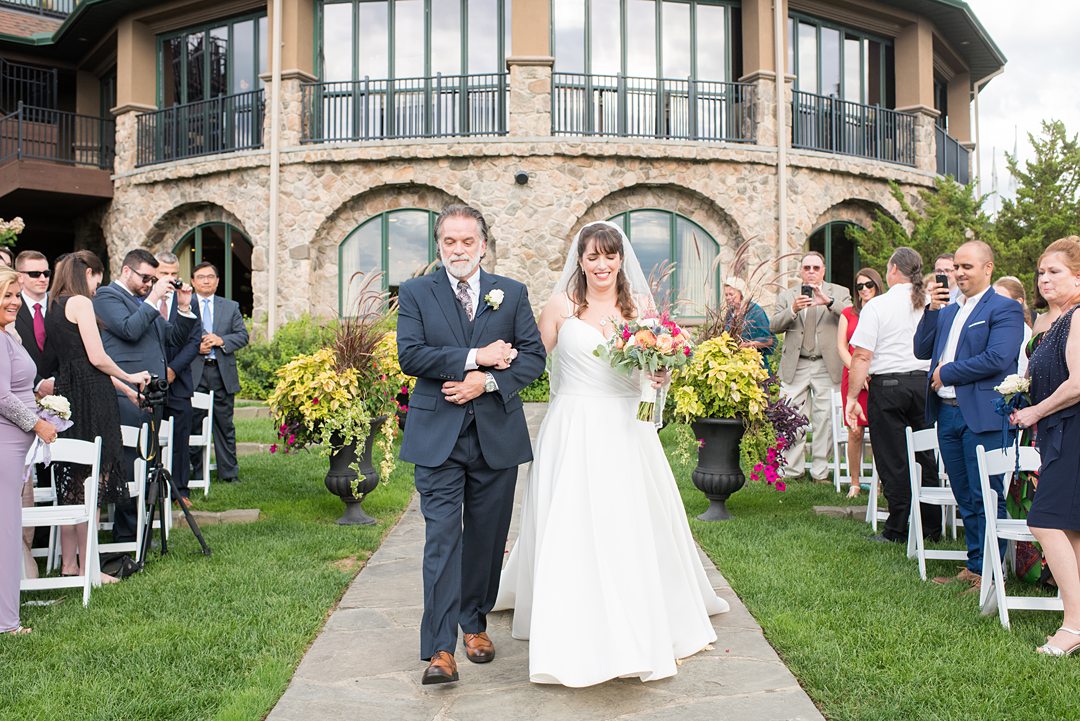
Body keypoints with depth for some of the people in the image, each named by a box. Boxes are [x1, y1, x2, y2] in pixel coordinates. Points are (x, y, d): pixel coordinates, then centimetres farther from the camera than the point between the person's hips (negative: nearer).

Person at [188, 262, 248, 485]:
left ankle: (228, 472, 11)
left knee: (225, 424, 5)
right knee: (194, 423, 2)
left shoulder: (231, 307, 14)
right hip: (193, 373, -2)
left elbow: (243, 336, 7)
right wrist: (195, 347, -14)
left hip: (223, 373, 2)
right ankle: (197, 472, 11)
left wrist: (221, 340, -9)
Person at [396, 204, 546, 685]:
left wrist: (487, 381, -14)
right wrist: (476, 357, -16)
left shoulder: (512, 293, 8)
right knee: (442, 536, -6)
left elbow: (534, 356, 1)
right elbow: (409, 355, -10)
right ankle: (440, 648, -5)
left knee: (486, 537, 12)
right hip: (437, 436, -2)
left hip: (496, 434, 2)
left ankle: (474, 621, 31)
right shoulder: (415, 293, 3)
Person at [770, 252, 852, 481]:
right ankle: (791, 469, 6)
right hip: (795, 366, 1)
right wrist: (793, 310, -14)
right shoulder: (787, 296, 14)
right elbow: (774, 326, 2)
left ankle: (820, 471, 8)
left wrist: (829, 301, -20)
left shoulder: (839, 293, 10)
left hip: (827, 366, -1)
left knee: (825, 419, 0)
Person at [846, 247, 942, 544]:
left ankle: (896, 530, 9)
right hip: (925, 383, 4)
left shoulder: (877, 306, -8)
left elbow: (862, 356, -11)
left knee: (892, 460, 3)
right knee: (925, 456, 12)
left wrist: (852, 398, -7)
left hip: (888, 384, -4)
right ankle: (932, 527, 19)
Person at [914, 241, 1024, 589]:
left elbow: (997, 359, -18)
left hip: (982, 416, -7)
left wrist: (946, 373, -9)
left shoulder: (1005, 309, -5)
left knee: (986, 499, -3)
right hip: (947, 414, 7)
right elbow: (922, 351, 12)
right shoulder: (947, 310, 18)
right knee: (965, 499, 14)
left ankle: (988, 573, 4)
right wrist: (932, 310, 0)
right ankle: (973, 565, 22)